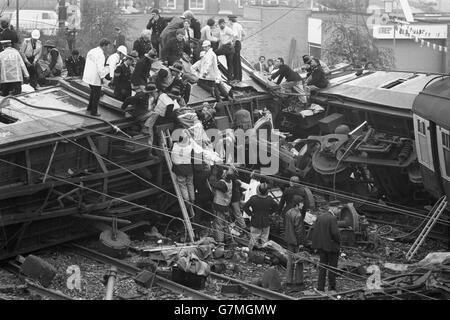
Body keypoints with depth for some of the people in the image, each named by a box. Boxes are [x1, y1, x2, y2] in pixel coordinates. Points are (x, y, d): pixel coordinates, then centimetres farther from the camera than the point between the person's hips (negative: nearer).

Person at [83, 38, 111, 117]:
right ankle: (94, 111, 16)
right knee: (97, 94, 7)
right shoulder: (101, 55, -21)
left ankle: (90, 107, 40)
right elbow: (100, 69, -25)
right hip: (95, 78, -9)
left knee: (93, 91, 28)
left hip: (87, 76, 9)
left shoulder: (91, 51, 7)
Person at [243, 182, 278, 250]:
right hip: (266, 223, 2)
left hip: (255, 222, -2)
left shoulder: (253, 198, -18)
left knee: (253, 239, 8)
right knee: (265, 240, 15)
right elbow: (276, 207, 5)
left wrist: (250, 213, -5)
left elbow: (245, 207, -18)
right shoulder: (269, 199, -9)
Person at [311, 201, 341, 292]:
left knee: (322, 265, 13)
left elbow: (315, 230, 4)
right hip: (332, 246, -6)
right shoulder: (332, 218, -19)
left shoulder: (320, 216, 3)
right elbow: (335, 233, -23)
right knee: (332, 266, 8)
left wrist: (316, 244, 9)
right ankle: (332, 287, 16)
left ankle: (320, 287, 12)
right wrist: (338, 241, -4)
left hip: (321, 245, 6)